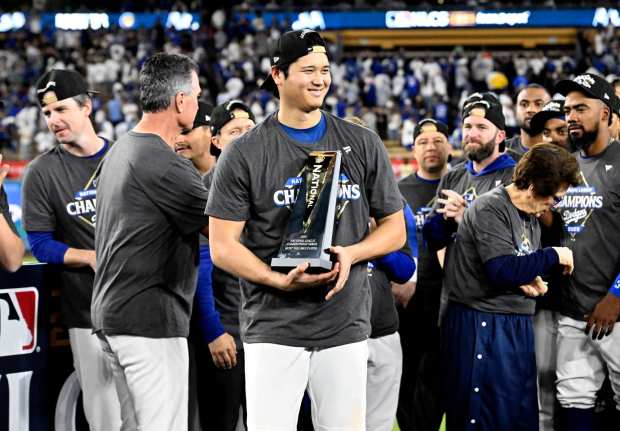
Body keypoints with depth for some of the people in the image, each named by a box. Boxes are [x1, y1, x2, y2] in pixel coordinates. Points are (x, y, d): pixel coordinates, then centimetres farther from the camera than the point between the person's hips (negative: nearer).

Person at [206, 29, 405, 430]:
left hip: (346, 326, 3)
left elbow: (395, 228, 12)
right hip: (274, 329, -2)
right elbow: (222, 247, -3)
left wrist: (351, 253, -9)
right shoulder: (244, 154, -1)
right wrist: (280, 280, -18)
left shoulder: (363, 145, 8)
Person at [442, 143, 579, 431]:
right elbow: (504, 271, -26)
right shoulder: (490, 210, -14)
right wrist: (554, 256, -14)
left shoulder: (531, 218, 13)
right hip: (482, 328, -9)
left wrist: (535, 281, -1)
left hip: (517, 326, 9)